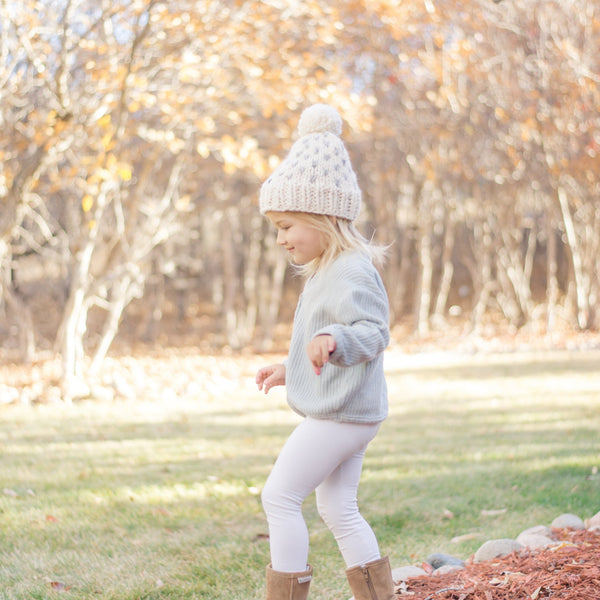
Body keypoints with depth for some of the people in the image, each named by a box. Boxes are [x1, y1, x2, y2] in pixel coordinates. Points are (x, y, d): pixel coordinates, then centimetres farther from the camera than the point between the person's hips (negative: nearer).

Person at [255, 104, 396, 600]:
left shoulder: (352, 274, -17)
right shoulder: (328, 271, 16)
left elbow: (374, 333, -27)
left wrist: (334, 341, -45)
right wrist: (290, 370, 31)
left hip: (339, 414, -11)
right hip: (349, 413, 11)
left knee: (280, 495, -5)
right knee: (338, 508, 15)